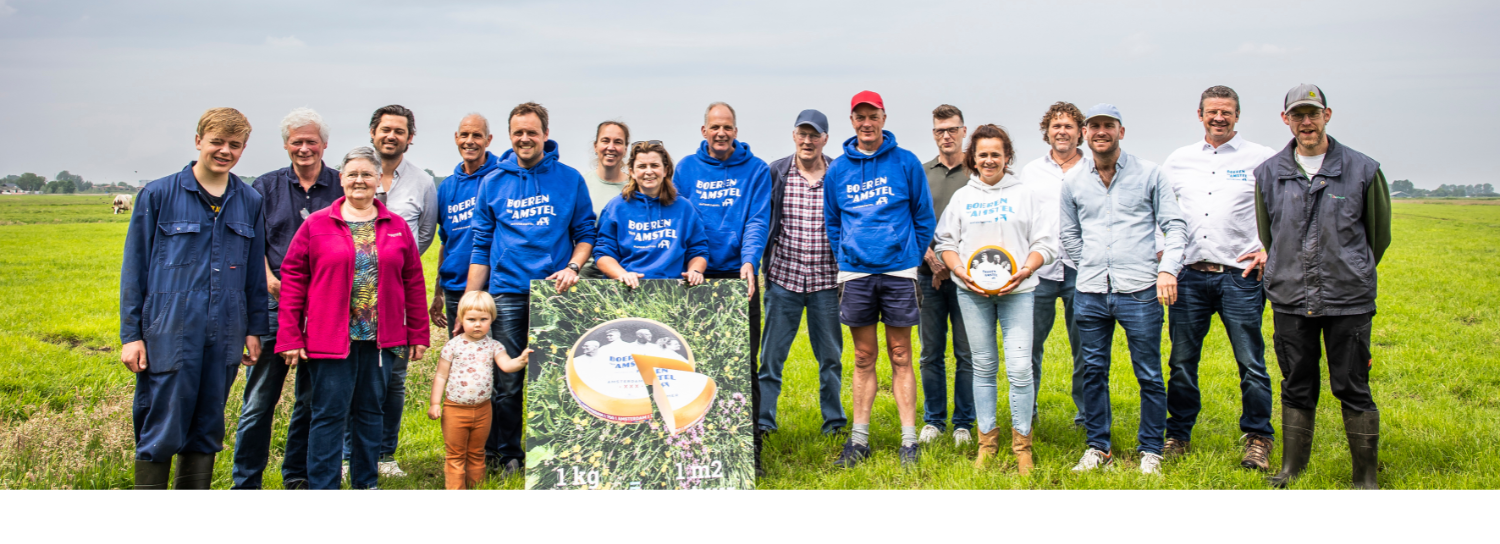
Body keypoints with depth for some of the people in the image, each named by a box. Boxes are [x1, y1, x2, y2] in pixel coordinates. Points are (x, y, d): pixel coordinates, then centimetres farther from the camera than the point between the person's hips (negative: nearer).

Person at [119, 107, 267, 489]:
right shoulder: (157, 195, 0)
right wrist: (131, 335, -2)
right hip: (170, 335, -3)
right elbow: (134, 268, 1)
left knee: (207, 432, 11)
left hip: (223, 338, 4)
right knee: (161, 434, -2)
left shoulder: (250, 202, 10)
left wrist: (254, 329, 11)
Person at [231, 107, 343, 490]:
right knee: (260, 399, 0)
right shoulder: (266, 186, 9)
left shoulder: (342, 187, 6)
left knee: (312, 399, 9)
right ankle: (246, 483, 10)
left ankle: (297, 476, 23)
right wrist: (267, 277, -13)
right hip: (275, 302, 0)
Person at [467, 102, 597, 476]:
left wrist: (572, 267, -10)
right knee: (506, 383, 0)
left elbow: (585, 233, 10)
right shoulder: (492, 182, 9)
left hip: (554, 291, 0)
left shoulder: (569, 179, 6)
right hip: (507, 293, 0)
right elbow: (482, 247, 10)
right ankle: (506, 455, 14)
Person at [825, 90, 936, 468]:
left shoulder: (906, 163, 1)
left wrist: (913, 257, 3)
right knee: (864, 359, 8)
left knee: (900, 358, 2)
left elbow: (924, 215, 6)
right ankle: (859, 438, 14)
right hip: (855, 274, 2)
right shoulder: (837, 170, 8)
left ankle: (909, 441, 7)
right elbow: (832, 222, 16)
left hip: (898, 271, -2)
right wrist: (844, 261, 9)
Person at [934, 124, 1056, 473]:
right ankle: (987, 439, 18)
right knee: (983, 366, 7)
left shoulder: (1026, 194, 7)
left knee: (1020, 367, -8)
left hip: (1016, 290, -2)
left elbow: (1045, 243, 4)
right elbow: (945, 241, 13)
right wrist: (958, 269, -6)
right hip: (972, 291, 2)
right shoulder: (962, 197, 13)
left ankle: (1022, 442, 5)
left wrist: (1026, 269, -13)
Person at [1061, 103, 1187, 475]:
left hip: (1139, 291, -3)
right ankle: (1098, 447, 22)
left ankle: (1151, 451, 15)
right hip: (1090, 292, 3)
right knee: (1093, 372, 9)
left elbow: (1174, 225, 2)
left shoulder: (1148, 173, 2)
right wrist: (1094, 268, 13)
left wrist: (1168, 268, -11)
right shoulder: (1073, 181, 9)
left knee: (1149, 375, 2)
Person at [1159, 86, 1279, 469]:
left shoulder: (1262, 159, 3)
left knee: (1251, 362, 1)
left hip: (1239, 275, -2)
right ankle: (1178, 434, 20)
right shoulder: (1178, 160, 12)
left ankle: (1258, 438, 15)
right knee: (1182, 361, 7)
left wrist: (1270, 248, -5)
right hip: (1190, 275, 3)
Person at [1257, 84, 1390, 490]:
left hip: (1348, 302, -2)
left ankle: (1366, 477, 15)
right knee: (1297, 387, 11)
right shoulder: (1269, 174, 5)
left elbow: (1379, 235, 11)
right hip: (1289, 300, 2)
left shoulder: (1363, 170, -1)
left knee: (1352, 388, 2)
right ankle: (1291, 468, 23)